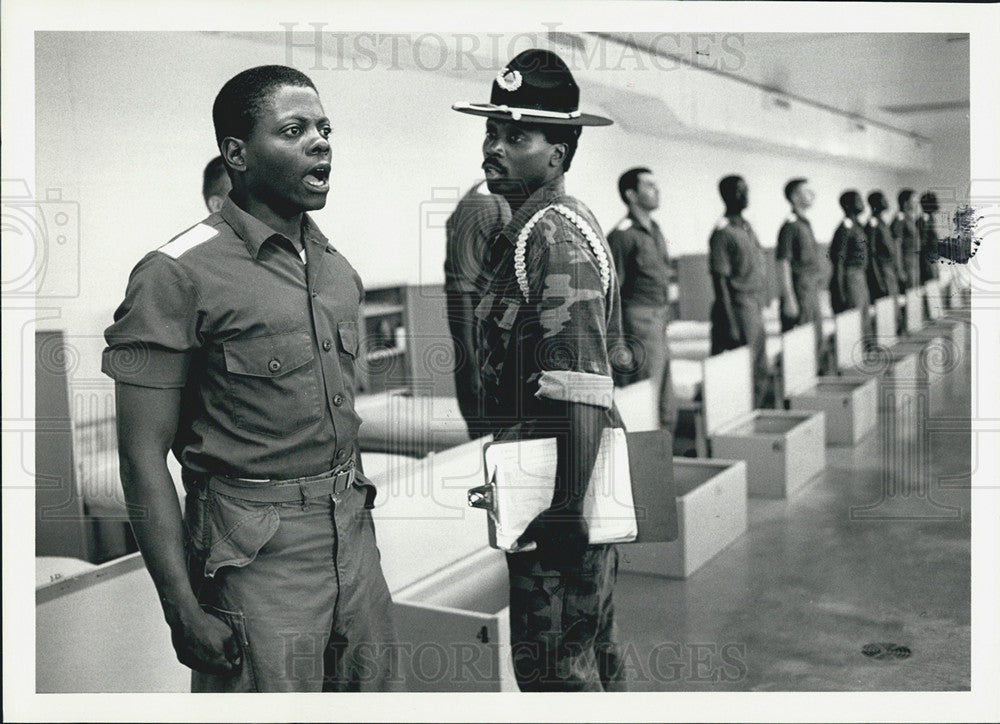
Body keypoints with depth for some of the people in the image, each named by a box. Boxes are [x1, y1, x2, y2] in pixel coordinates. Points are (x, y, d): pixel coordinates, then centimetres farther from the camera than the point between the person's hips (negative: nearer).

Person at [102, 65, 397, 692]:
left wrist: (360, 510, 14)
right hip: (256, 558, -6)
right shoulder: (178, 275, -13)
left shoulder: (338, 268, 9)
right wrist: (184, 611, -17)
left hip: (353, 537, 7)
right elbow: (143, 456, -14)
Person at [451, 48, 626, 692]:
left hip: (555, 495, -10)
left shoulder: (553, 238, -18)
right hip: (574, 494, 10)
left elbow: (582, 399, -25)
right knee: (595, 653, 22)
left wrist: (570, 513, -25)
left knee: (555, 668, 1)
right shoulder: (567, 224, 14)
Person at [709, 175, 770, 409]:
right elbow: (720, 280, -15)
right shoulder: (723, 233, -11)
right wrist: (731, 324, -18)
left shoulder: (747, 227, 15)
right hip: (739, 310, -9)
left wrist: (761, 305, 17)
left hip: (756, 310, 9)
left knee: (760, 374, 12)